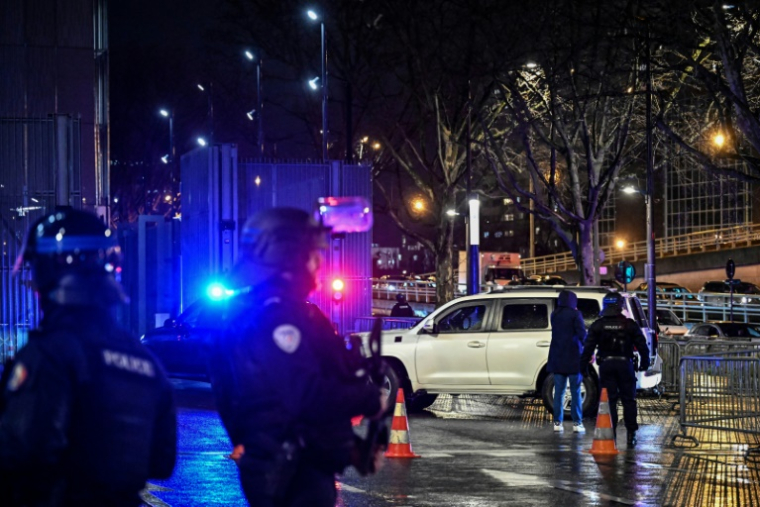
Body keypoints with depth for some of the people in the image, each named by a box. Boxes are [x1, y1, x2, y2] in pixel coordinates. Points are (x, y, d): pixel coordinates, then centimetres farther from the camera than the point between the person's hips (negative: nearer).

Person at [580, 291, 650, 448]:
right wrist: (645, 363, 15)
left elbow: (588, 347, -1)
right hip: (625, 363, 0)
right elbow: (642, 345, 3)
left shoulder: (598, 325, 1)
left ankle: (610, 434, 0)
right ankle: (631, 434, 5)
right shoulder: (630, 325, 0)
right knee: (628, 400, 6)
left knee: (610, 400, 3)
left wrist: (583, 366, 3)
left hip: (606, 364, 0)